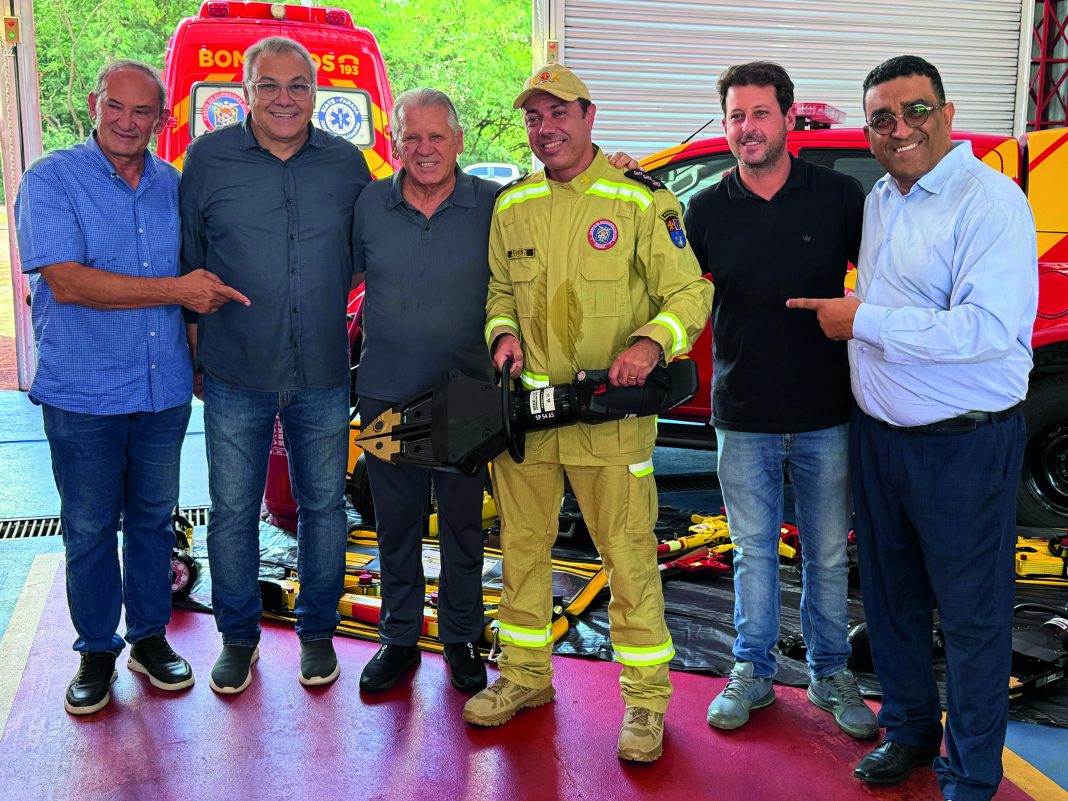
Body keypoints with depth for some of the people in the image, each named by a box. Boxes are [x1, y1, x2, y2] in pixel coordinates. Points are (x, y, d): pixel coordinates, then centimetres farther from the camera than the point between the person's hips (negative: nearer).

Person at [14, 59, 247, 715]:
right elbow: (67, 282, -20)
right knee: (90, 529, 7)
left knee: (154, 518, 14)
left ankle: (151, 636, 29)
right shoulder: (50, 182, -8)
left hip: (164, 390, 4)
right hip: (83, 394, -4)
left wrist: (197, 359, 13)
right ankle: (97, 650, 23)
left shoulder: (172, 185, 8)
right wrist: (177, 290, -20)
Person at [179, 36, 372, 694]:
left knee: (324, 505, 11)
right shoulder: (209, 158, -1)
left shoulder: (348, 164, 2)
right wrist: (196, 348, 4)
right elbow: (188, 261, 4)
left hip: (324, 376, 1)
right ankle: (239, 635, 27)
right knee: (233, 510, 8)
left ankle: (317, 631, 30)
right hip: (235, 375, -1)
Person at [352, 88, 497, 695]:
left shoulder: (494, 205, -4)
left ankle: (461, 640, 28)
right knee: (396, 526, 13)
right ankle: (399, 639, 29)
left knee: (463, 525, 11)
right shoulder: (370, 206, 2)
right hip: (386, 395, 2)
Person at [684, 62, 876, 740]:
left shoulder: (839, 196, -2)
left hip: (827, 414, 0)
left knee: (829, 556, 11)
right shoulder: (708, 210, 2)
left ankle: (832, 673, 30)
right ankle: (753, 671, 29)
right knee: (754, 552, 13)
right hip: (743, 417, 1)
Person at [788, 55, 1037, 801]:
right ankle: (909, 731, 38)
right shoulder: (880, 200, 9)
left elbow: (987, 329, -27)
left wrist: (862, 321, -19)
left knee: (971, 615, 6)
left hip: (965, 447, -7)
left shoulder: (990, 201, -16)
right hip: (879, 433, 8)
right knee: (891, 598, 18)